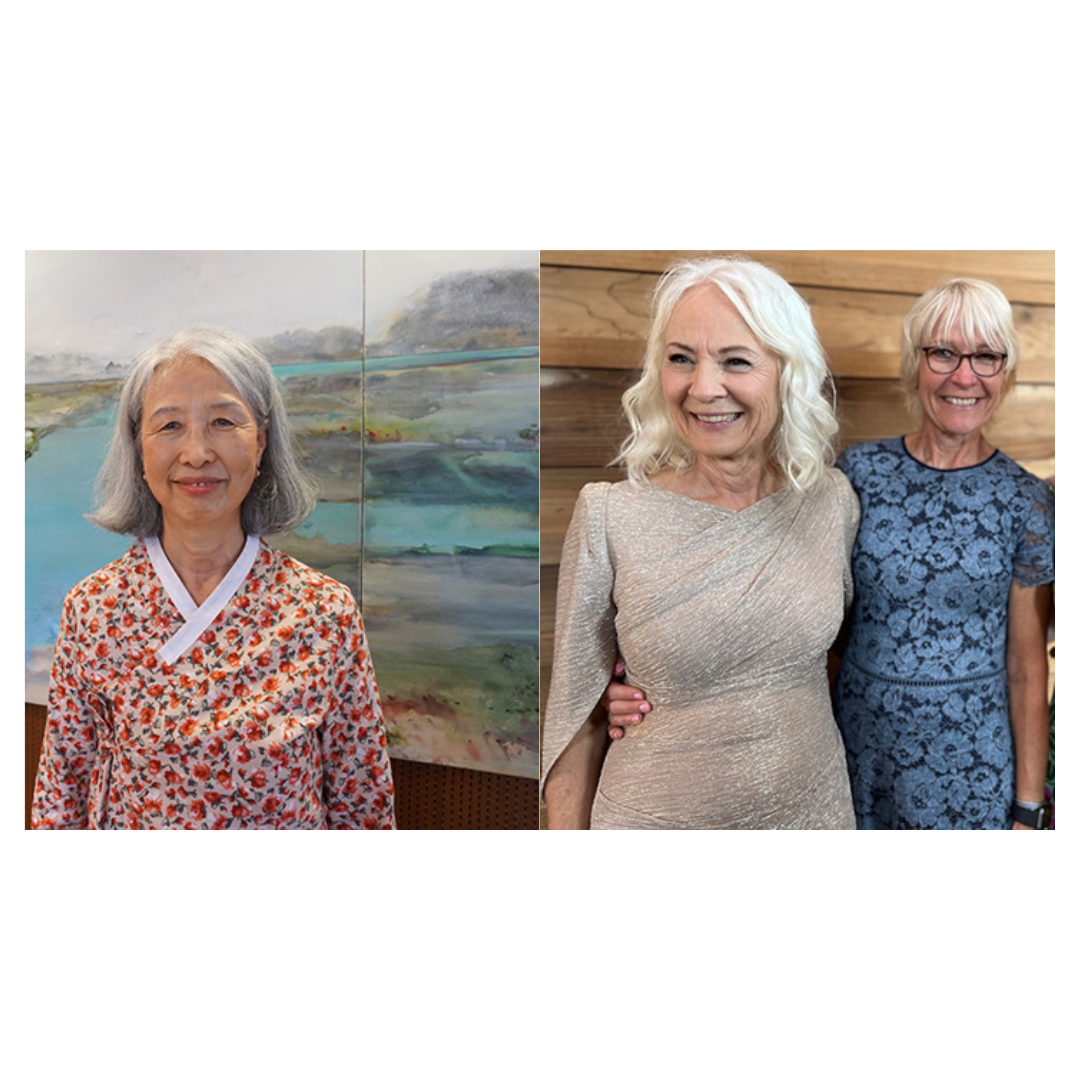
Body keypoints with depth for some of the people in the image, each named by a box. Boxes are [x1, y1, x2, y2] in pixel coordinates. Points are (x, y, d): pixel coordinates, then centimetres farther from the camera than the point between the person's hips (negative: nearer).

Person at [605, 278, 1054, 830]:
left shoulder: (1025, 500, -6)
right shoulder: (858, 471, -6)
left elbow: (1027, 666, -2)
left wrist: (1029, 809, -1)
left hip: (971, 765, 0)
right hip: (863, 744, 1)